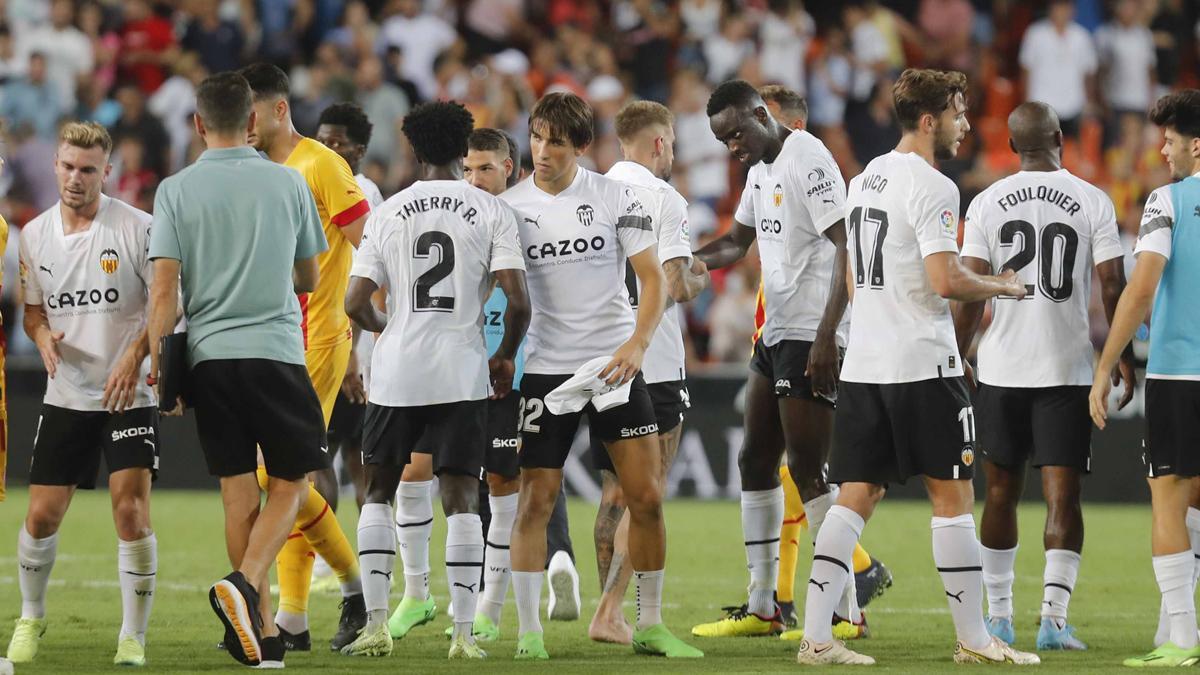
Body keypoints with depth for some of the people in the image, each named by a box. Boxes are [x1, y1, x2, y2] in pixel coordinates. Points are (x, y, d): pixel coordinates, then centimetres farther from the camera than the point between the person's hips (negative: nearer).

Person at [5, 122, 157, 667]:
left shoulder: (137, 228, -10)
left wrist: (135, 357, -20)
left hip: (128, 394, -4)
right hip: (65, 396, 4)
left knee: (131, 511, -14)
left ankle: (134, 638, -4)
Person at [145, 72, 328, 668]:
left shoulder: (176, 191, 0)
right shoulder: (288, 183, 3)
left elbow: (164, 290, -6)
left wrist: (156, 363, 2)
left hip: (209, 356, 1)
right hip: (276, 351, -1)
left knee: (238, 494, 7)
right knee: (290, 484, 9)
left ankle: (263, 637, 9)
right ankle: (246, 584, -16)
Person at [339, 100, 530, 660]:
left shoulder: (389, 213, 4)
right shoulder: (491, 211, -1)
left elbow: (356, 303, 3)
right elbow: (517, 299, -9)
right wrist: (505, 357, 9)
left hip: (397, 371, 1)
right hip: (461, 372, -1)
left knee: (379, 491, 13)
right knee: (461, 499, 3)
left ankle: (375, 624, 4)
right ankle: (464, 632, -3)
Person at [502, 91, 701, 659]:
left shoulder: (615, 197, -1)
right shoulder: (510, 207, 0)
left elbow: (652, 277, 0)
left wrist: (637, 344, -14)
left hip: (614, 364, 0)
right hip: (545, 370, 0)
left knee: (646, 496, -2)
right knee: (535, 501, -5)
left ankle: (650, 627, 10)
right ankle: (529, 631, 3)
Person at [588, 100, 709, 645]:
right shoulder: (663, 200, -10)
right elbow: (677, 286, -16)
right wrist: (699, 278, 7)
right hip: (651, 365, -6)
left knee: (613, 492, 14)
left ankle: (611, 611, 15)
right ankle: (610, 613, -12)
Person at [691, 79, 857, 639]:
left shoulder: (807, 161, -15)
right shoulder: (760, 169, 15)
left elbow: (847, 249, -20)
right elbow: (739, 241, 29)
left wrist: (826, 336, -24)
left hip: (810, 335, -10)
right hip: (775, 334, 10)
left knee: (807, 470, -10)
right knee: (755, 463, 11)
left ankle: (846, 610, -7)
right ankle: (761, 608, 17)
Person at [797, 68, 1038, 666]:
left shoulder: (863, 181, 16)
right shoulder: (931, 187, -12)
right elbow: (945, 280, -19)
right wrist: (1000, 286, -4)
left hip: (861, 366, 8)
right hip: (922, 364, -8)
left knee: (857, 495, 6)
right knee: (952, 495, 1)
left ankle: (815, 635, -3)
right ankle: (972, 639, 6)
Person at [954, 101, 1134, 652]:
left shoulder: (987, 204, 0)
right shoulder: (1093, 203, -3)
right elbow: (1113, 286, -3)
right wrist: (1124, 358, 8)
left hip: (1001, 370, 2)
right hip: (1067, 369, -2)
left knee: (1001, 493, 12)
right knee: (1063, 494, -1)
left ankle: (998, 617, 18)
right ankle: (1054, 617, -13)